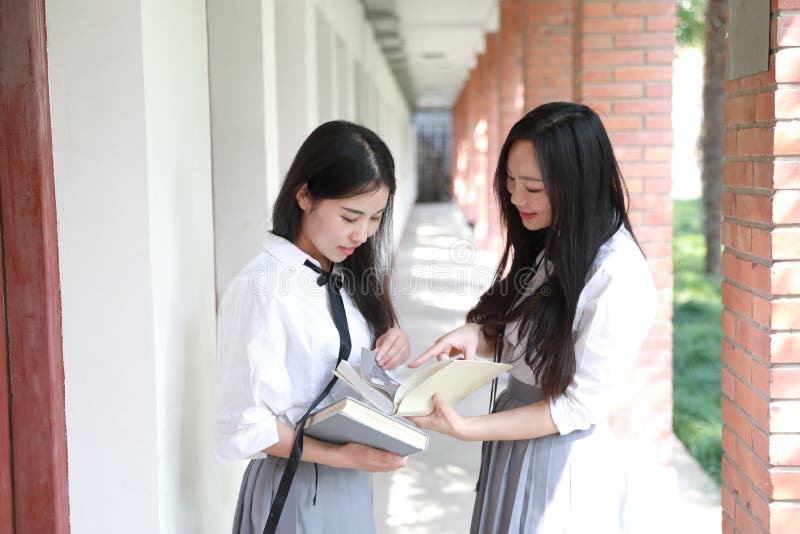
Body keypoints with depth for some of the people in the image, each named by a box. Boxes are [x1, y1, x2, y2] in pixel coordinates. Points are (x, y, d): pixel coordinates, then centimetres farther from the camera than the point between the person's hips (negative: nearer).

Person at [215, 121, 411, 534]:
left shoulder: (344, 277, 3)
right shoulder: (261, 288, -20)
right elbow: (243, 427, -20)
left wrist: (394, 345, -4)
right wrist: (341, 456, -26)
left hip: (350, 484, 7)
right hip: (295, 489, -7)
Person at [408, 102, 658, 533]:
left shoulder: (618, 278, -23)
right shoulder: (546, 244, 3)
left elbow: (580, 406, -21)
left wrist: (466, 429, -23)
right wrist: (476, 336, -11)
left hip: (562, 462, -7)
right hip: (510, 451, 8)